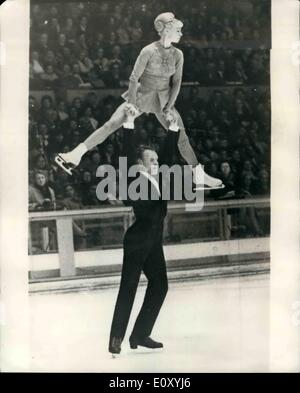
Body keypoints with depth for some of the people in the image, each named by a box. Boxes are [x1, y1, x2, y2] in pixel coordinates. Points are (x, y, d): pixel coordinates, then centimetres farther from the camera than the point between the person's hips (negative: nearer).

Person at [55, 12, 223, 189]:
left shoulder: (178, 55, -3)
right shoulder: (148, 51, -15)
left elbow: (176, 83, -1)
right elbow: (134, 78, -14)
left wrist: (168, 108, -9)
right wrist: (132, 106, -17)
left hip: (163, 100, 3)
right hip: (141, 96, -3)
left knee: (181, 135, -3)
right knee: (111, 124, -14)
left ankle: (199, 174, 8)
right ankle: (75, 156, -15)